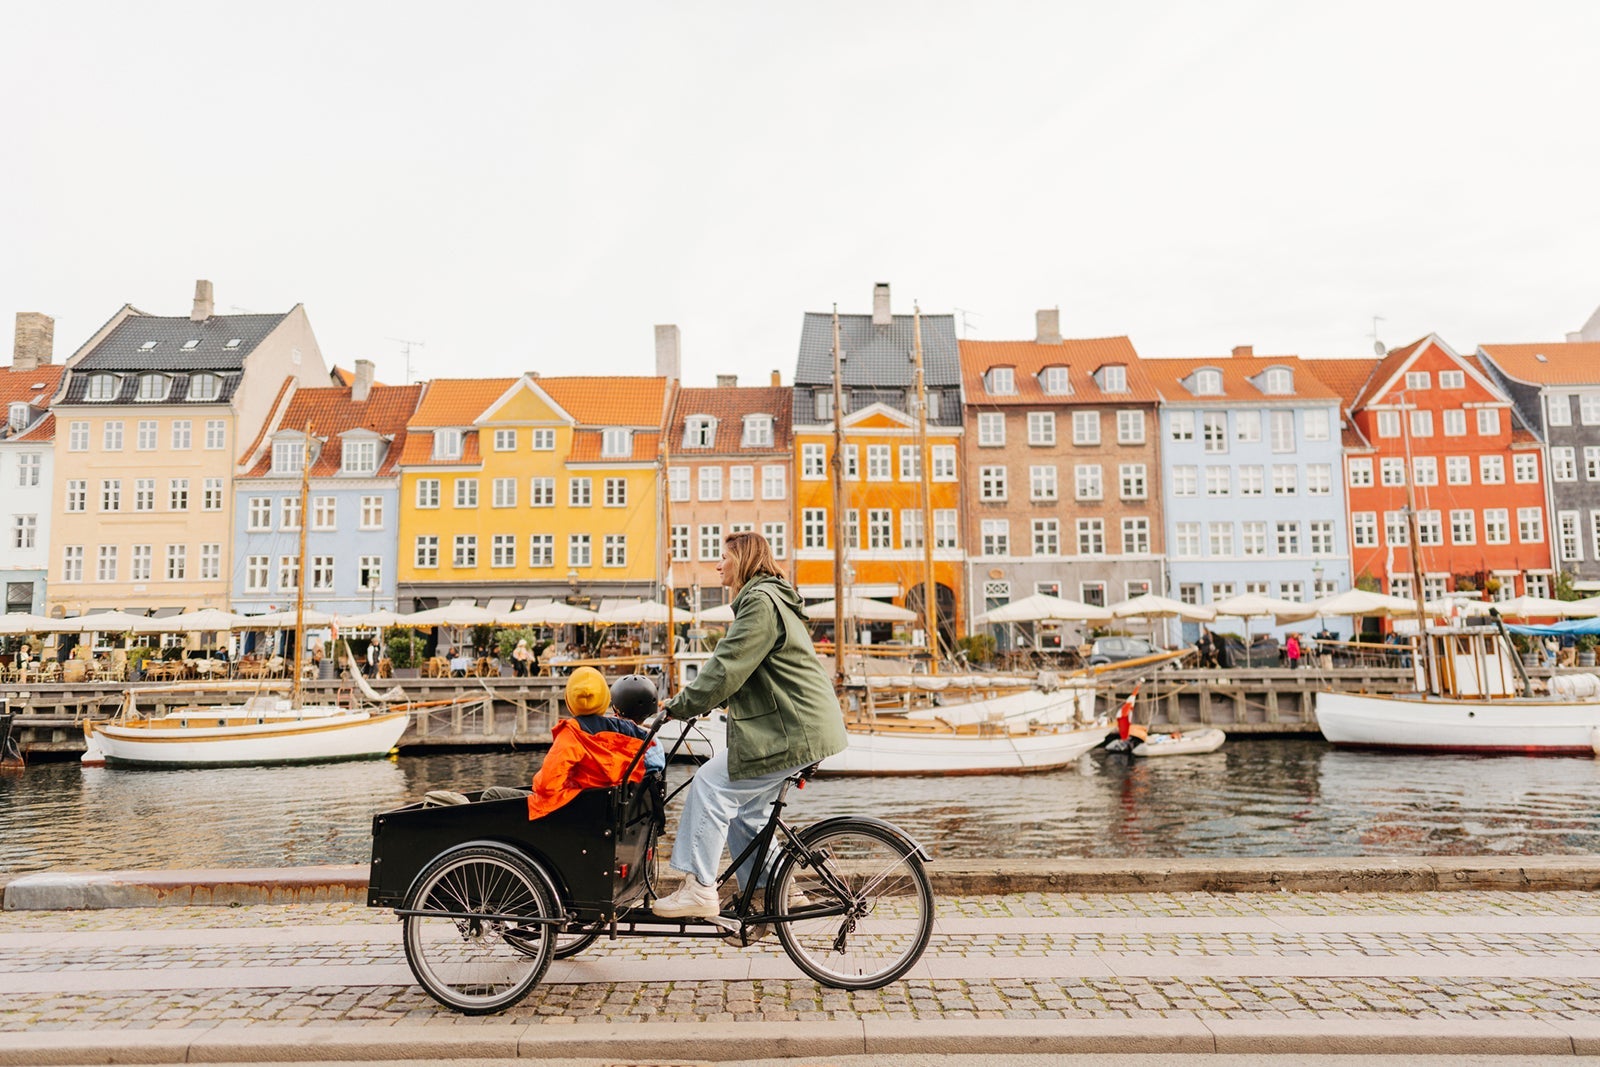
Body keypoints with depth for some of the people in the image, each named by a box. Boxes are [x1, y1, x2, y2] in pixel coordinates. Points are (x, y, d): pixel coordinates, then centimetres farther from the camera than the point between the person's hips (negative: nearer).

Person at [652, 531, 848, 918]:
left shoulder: (761, 602, -14)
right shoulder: (766, 599, 21)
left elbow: (727, 667, -20)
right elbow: (737, 668, 22)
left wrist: (681, 705, -13)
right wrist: (697, 699, 12)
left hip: (790, 731, -11)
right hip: (796, 726, 11)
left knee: (711, 785, -10)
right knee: (744, 809, 13)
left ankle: (698, 888, -5)